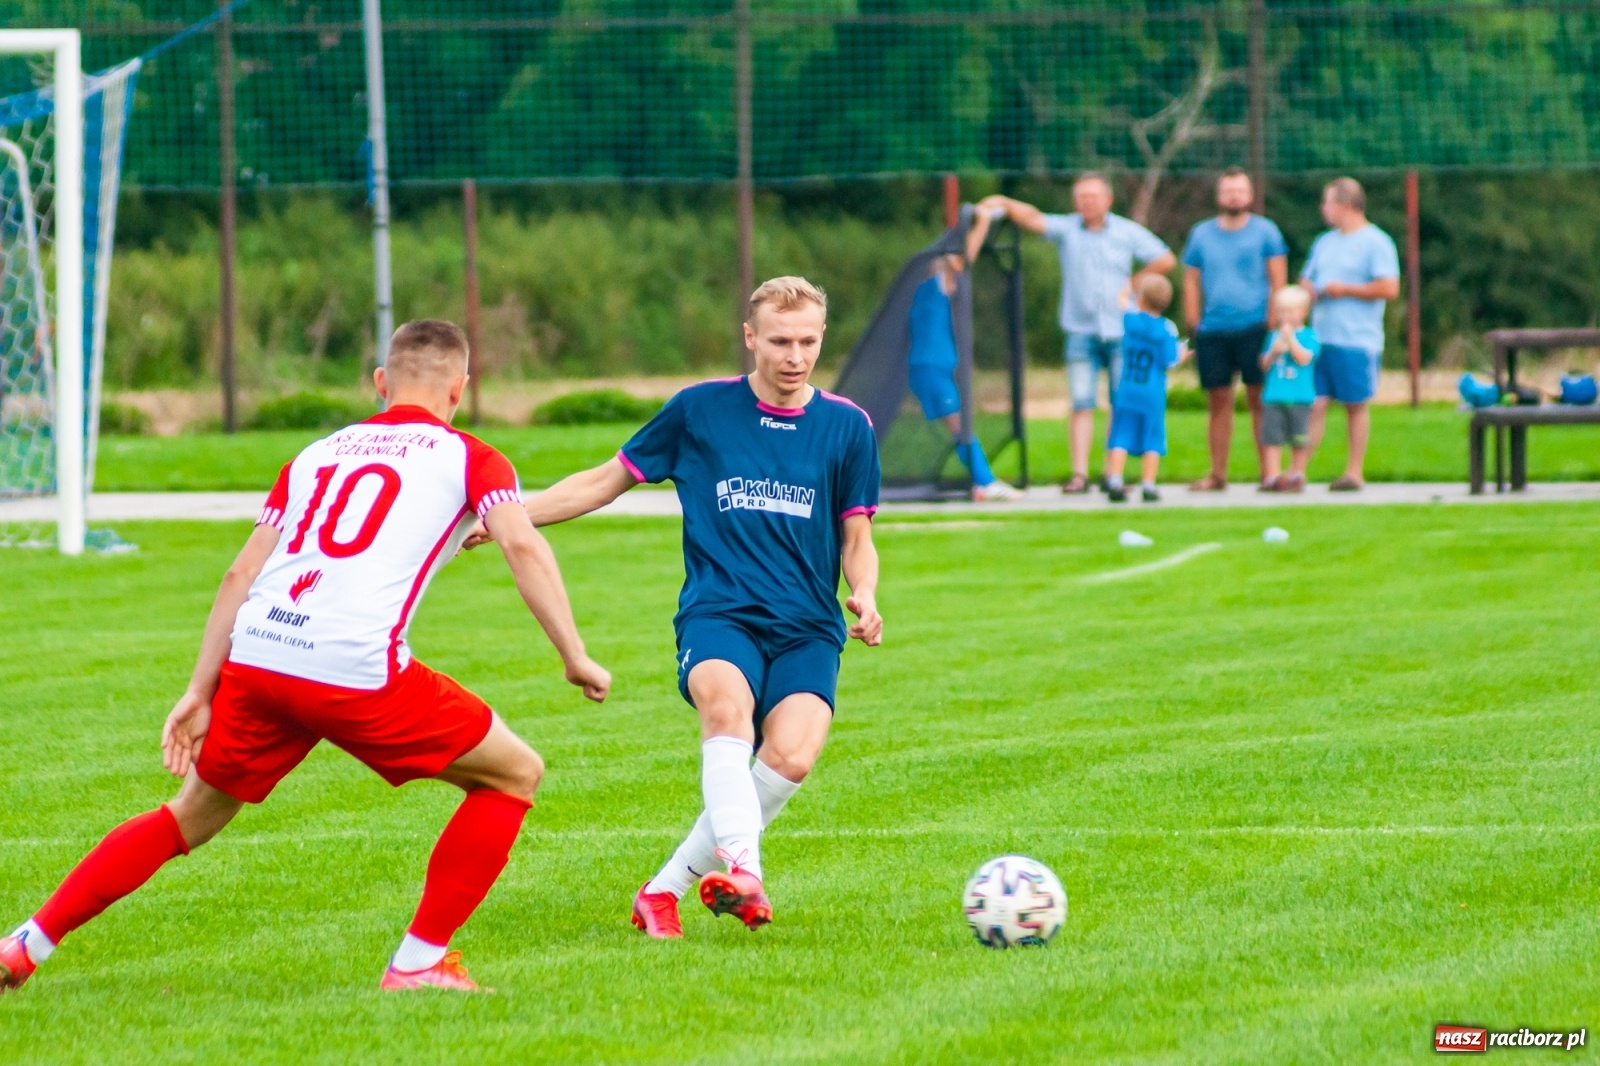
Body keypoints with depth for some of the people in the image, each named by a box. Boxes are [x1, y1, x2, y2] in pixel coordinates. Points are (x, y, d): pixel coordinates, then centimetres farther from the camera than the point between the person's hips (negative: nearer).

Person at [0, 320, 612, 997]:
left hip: (254, 659, 5)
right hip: (357, 671, -5)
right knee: (514, 775, 12)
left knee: (193, 815, 25)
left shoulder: (316, 455, 25)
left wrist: (200, 693, 21)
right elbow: (523, 546, -6)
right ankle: (418, 963, 8)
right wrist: (575, 657, -4)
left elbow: (241, 573, 20)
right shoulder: (468, 459, 12)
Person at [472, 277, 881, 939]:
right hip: (717, 613, -1)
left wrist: (864, 597, -5)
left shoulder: (847, 427, 8)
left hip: (808, 630, 1)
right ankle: (742, 870, -50)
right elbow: (606, 482, 17)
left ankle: (667, 886, -11)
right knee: (726, 703, -37)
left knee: (791, 756, -27)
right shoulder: (699, 410, 7)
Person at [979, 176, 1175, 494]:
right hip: (1081, 330, -1)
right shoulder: (1066, 228, 2)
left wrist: (1135, 281, 5)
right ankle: (1079, 474, -8)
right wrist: (1006, 204, -31)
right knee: (1081, 404, -6)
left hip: (1121, 332, 1)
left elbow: (1165, 260, 11)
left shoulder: (1128, 232, 5)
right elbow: (1033, 219, -15)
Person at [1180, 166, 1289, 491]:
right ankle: (1217, 474, 10)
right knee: (1218, 402, 5)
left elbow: (1278, 279, 3)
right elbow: (1191, 280, 13)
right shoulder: (1202, 234, 12)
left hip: (1254, 327, -3)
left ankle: (1269, 472, 0)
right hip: (1212, 331, 3)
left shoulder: (1264, 231, 4)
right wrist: (1193, 324, 4)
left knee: (1260, 400, -3)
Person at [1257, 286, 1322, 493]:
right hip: (1274, 397, 3)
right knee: (1271, 438, -3)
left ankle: (1297, 476, 12)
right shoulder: (1273, 337, 12)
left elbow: (1304, 358, -13)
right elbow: (1264, 365, 10)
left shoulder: (1308, 336, 1)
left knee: (1299, 440, 3)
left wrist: (1290, 338, -14)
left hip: (1299, 398, -3)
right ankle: (1271, 477, -2)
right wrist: (1273, 352, -8)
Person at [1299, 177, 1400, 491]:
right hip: (1319, 338, 6)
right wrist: (1309, 291, 3)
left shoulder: (1375, 242, -4)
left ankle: (1354, 473, 8)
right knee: (1313, 404, -2)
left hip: (1356, 341, -6)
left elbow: (1389, 288, -13)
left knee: (1356, 405, 3)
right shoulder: (1325, 243, 20)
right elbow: (1307, 281, 28)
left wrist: (1344, 290, -10)